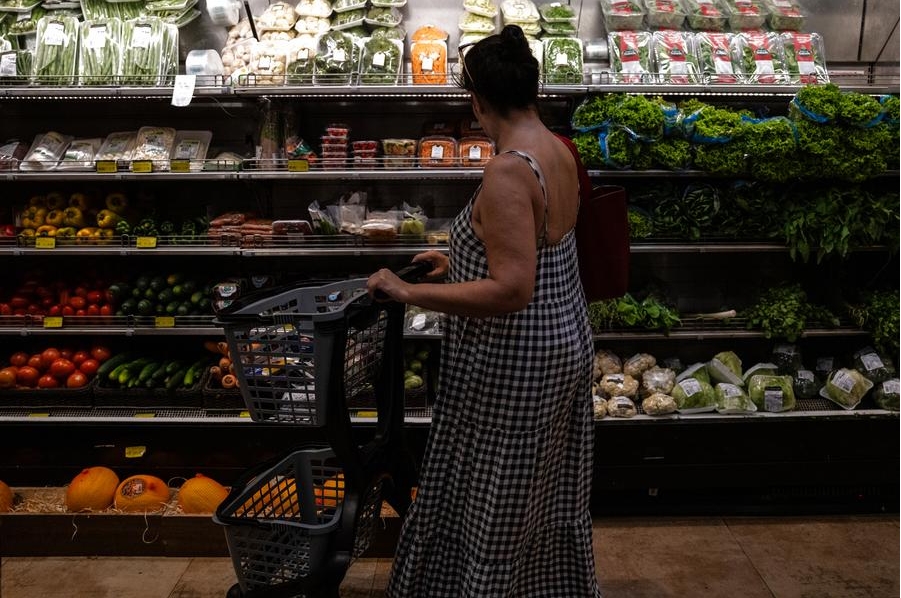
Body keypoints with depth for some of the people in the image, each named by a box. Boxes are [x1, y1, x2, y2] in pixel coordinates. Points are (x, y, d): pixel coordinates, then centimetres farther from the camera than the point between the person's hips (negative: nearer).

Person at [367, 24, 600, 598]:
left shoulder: (508, 171, -25)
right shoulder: (558, 151, 3)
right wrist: (461, 262, 22)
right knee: (546, 495, 25)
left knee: (494, 506, 9)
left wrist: (410, 292, -24)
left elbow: (511, 291, -30)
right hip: (563, 342, 9)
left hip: (514, 362, -9)